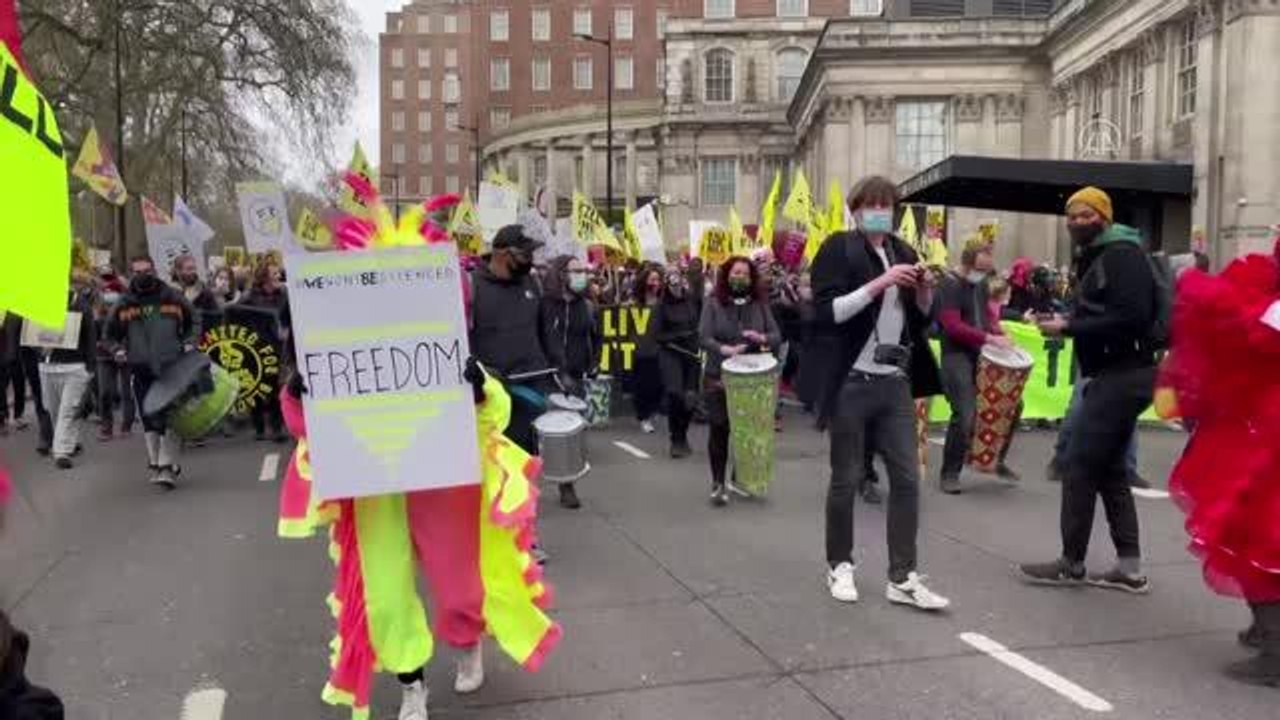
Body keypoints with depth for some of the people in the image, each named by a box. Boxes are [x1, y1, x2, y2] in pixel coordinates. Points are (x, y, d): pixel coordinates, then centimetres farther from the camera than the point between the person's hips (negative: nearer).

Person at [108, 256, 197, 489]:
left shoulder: (173, 298, 4)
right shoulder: (124, 304, 7)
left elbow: (193, 322, 17)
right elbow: (111, 333, 20)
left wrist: (189, 343, 3)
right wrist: (119, 350, 3)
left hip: (172, 368, -2)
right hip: (141, 369, 2)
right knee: (149, 419, 6)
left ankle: (168, 467, -2)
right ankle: (155, 464, 19)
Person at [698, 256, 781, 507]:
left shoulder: (760, 304, 4)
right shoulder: (713, 303, -3)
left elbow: (777, 336, 2)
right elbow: (704, 337, -13)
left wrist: (761, 338, -20)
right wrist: (725, 349, -31)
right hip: (719, 377, -2)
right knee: (719, 429, 2)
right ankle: (718, 483, 11)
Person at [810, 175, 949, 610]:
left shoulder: (903, 252, 13)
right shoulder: (838, 249, -5)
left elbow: (921, 320, 17)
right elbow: (825, 313, -17)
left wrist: (925, 292, -3)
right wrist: (878, 284, -22)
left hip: (895, 383, 6)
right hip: (852, 383, -5)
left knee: (907, 478, 3)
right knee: (846, 479, 6)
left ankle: (902, 578, 11)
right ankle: (839, 566, 23)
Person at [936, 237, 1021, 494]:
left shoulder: (981, 284, 12)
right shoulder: (949, 285, -13)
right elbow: (952, 326, -22)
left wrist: (999, 333, 2)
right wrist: (990, 338, -27)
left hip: (983, 354, 8)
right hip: (957, 355, -8)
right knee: (965, 415, -17)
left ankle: (997, 460, 27)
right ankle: (949, 473, -1)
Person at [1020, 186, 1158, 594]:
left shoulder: (1121, 254, -13)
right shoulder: (1098, 257, 19)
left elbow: (1131, 317, -24)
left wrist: (1068, 328, -20)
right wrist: (1065, 320, 3)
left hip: (1122, 375, -11)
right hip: (1116, 373, 11)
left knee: (1080, 465, -7)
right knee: (1108, 468, 12)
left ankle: (1071, 565, 3)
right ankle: (1129, 567, 16)